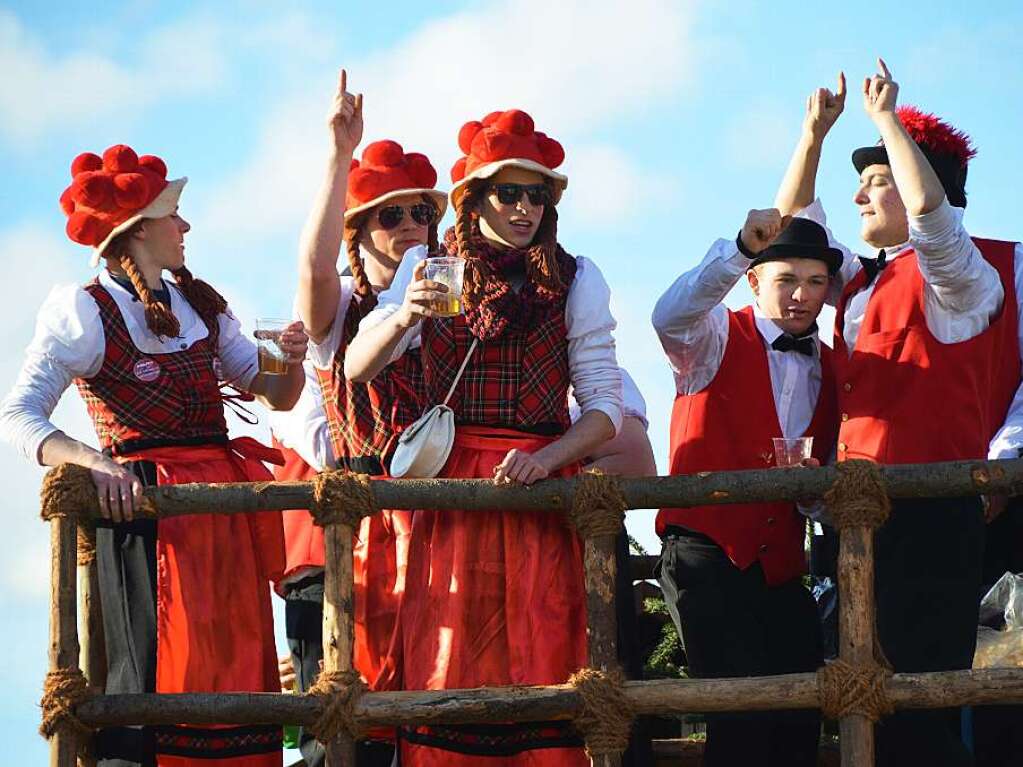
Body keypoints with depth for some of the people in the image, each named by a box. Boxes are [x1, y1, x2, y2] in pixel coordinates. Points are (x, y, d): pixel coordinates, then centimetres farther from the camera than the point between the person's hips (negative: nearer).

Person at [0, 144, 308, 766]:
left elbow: (276, 396, 21)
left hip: (225, 509, 7)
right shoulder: (86, 312, -3)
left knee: (235, 669, 3)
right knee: (147, 677, -13)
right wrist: (94, 462, -30)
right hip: (145, 507, -7)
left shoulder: (202, 305, 17)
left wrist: (294, 360, -2)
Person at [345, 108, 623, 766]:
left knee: (541, 667, -6)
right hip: (451, 488, 0)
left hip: (539, 487, 0)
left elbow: (605, 405, 5)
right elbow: (357, 367, 1)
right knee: (449, 666, -6)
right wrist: (402, 319, -20)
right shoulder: (429, 271, 10)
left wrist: (547, 459, -13)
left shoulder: (574, 280, 8)